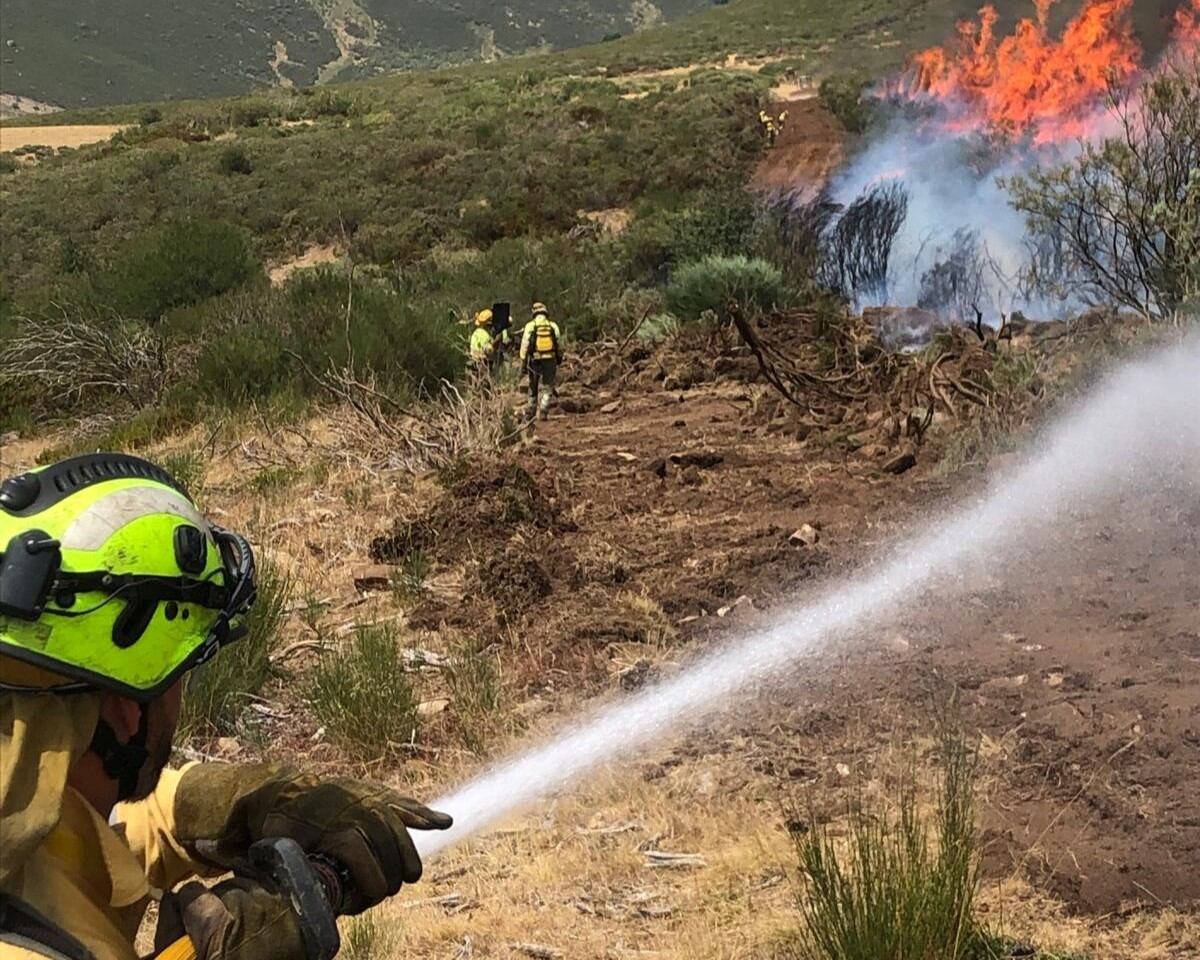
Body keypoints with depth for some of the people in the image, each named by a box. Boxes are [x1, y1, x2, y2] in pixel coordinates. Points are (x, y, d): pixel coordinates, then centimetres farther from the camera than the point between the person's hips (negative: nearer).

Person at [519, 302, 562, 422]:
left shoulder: (530, 326, -2)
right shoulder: (553, 326, 3)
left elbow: (525, 344, -5)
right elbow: (559, 345, 10)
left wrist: (523, 360, -1)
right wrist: (559, 358, 23)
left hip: (535, 360, 0)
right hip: (550, 360, 0)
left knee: (533, 386, 14)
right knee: (547, 387, 5)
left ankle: (530, 412, 20)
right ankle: (543, 411, -9)